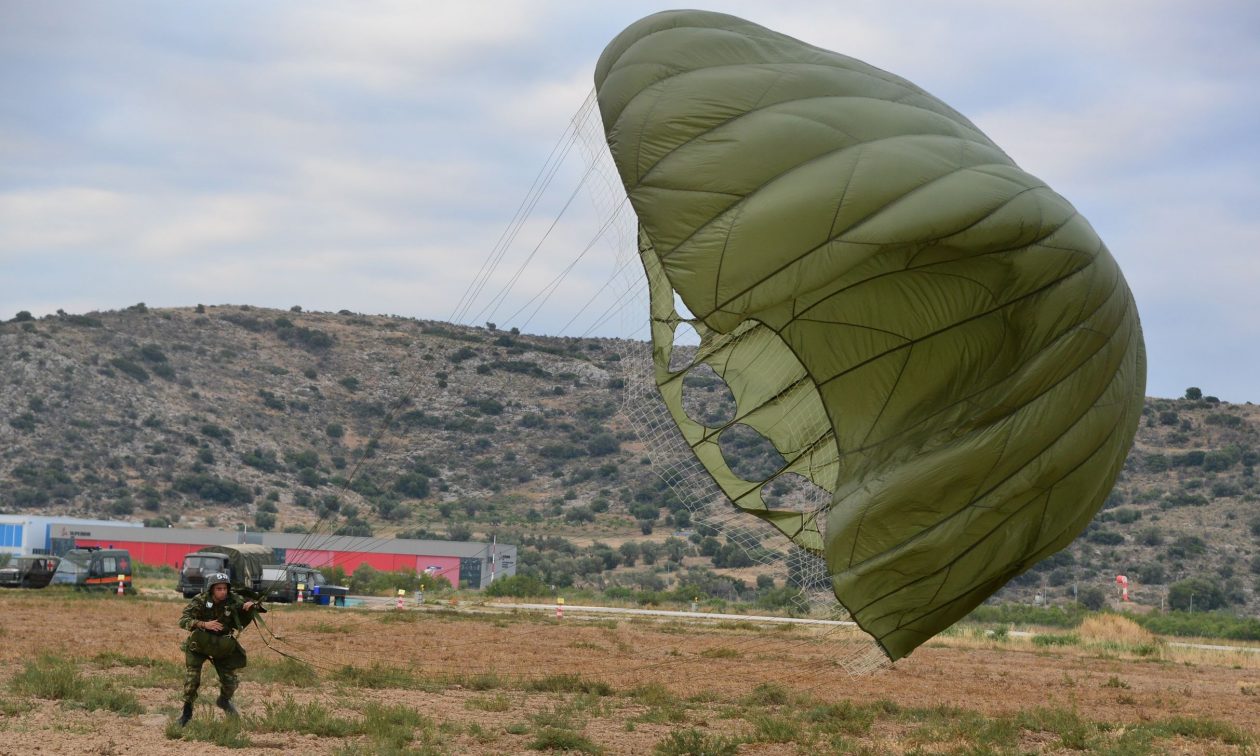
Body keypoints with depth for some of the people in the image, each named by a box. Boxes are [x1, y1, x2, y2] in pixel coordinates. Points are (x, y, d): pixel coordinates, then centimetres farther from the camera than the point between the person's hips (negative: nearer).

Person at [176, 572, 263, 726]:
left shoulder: (233, 600, -15)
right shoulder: (200, 601, -22)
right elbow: (183, 620, -29)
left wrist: (252, 605, -33)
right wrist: (204, 624, -45)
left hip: (223, 645, 2)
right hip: (199, 643, -2)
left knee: (230, 680, 4)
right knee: (191, 678, -11)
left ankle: (224, 701, 37)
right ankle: (187, 711, 9)